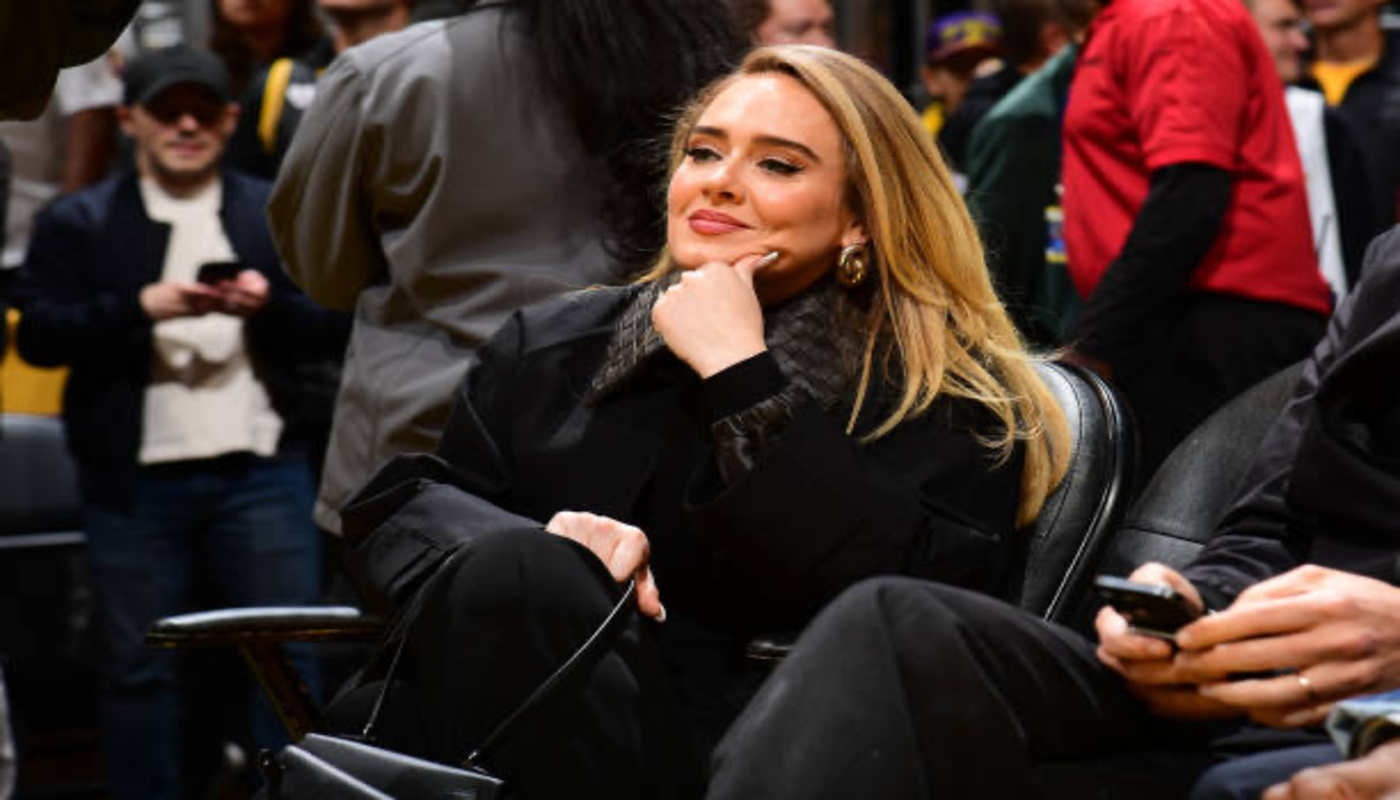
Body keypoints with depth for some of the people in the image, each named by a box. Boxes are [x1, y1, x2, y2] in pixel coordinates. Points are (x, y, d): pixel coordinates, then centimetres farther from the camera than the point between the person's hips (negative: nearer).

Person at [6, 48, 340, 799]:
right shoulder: (77, 221, 6)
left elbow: (325, 329, 6)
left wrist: (268, 304, -15)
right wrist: (142, 306, -17)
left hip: (262, 472, 1)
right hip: (134, 481, -1)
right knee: (137, 664, 6)